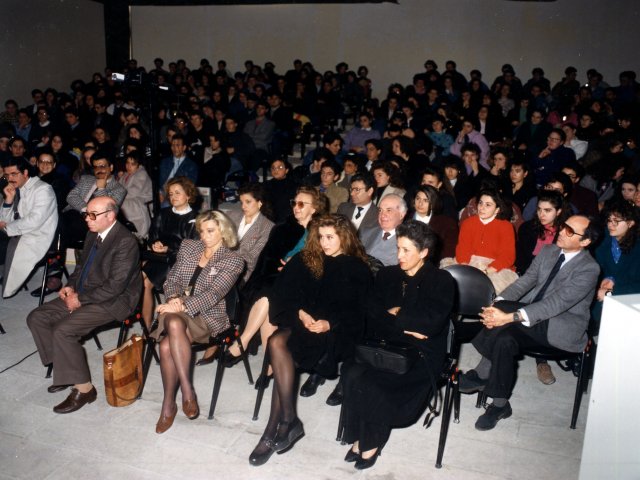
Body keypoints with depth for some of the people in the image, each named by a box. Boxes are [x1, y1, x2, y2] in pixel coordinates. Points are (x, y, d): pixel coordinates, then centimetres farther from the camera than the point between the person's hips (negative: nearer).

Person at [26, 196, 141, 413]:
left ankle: (83, 389, -9)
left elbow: (115, 286, -23)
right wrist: (71, 286, 2)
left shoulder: (125, 241, -21)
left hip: (113, 301, -9)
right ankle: (64, 369, 11)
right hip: (83, 294, 9)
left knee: (63, 330, -24)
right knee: (37, 318, 1)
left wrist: (81, 298, -18)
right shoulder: (93, 234, 6)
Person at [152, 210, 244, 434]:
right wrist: (173, 298, -11)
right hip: (177, 310, 4)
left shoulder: (233, 260, -3)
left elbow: (214, 293, -15)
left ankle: (169, 404, -16)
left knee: (167, 345, -31)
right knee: (174, 324, -34)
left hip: (209, 315, -4)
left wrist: (183, 306, -25)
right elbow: (172, 278, 11)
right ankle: (186, 390, -23)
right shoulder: (188, 246, 12)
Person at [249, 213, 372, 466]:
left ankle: (273, 431, -23)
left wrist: (330, 324, -17)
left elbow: (358, 311, -2)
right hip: (303, 323, 4)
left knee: (279, 343, -29)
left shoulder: (358, 269, 5)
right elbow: (283, 292, 8)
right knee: (279, 344, -31)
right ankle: (288, 420, -25)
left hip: (336, 331, -4)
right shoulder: (307, 259, 15)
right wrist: (300, 313, -10)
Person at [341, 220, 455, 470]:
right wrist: (406, 326, -12)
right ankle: (360, 436, -6)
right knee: (352, 372, -25)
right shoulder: (387, 275, 13)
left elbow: (431, 322, -15)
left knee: (367, 380, -27)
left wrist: (396, 315, -5)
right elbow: (372, 318, 2)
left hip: (422, 355, -4)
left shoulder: (442, 281, -1)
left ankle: (372, 441, -4)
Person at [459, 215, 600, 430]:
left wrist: (511, 317, -34)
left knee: (506, 324, -30)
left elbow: (557, 303, -25)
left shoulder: (589, 268, -15)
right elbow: (526, 280, 3)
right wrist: (497, 304, -17)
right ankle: (500, 404, -16)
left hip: (564, 328, -6)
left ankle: (482, 373, -13)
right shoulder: (548, 251, 7)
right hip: (535, 320, 6)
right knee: (505, 337, -26)